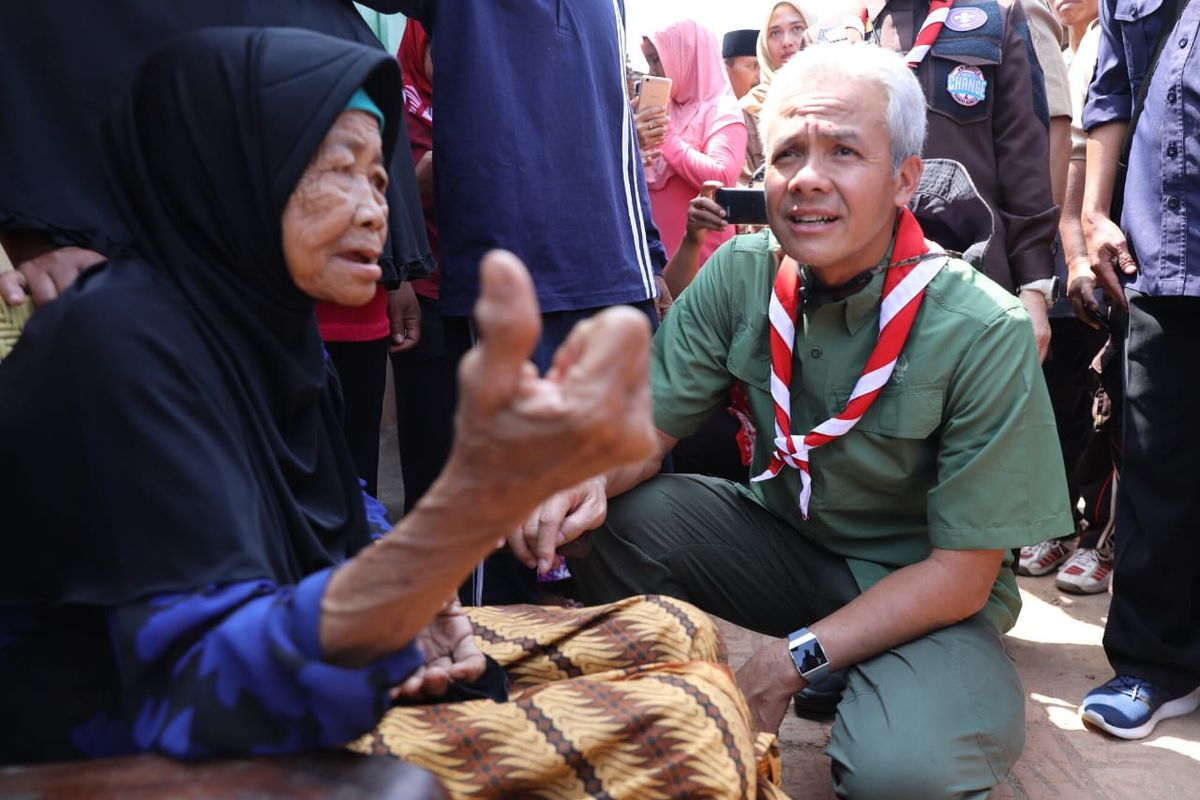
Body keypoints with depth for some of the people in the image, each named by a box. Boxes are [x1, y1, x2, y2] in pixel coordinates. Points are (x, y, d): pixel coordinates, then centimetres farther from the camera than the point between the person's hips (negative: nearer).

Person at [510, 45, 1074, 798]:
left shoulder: (984, 332, -22)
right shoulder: (742, 273, -11)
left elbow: (961, 573, -19)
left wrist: (791, 661, -25)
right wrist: (593, 476, -31)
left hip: (927, 597, -3)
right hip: (783, 535, 4)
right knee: (611, 515, -21)